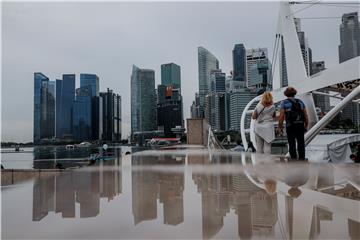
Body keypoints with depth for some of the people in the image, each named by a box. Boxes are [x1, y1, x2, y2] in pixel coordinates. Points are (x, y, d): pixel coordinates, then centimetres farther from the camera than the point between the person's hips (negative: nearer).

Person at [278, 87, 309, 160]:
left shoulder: (284, 103, -2)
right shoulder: (300, 102, 10)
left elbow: (281, 117, -9)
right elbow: (306, 116, 8)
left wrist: (280, 127, 1)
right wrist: (306, 126, 19)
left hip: (290, 127, -3)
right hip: (300, 126, 3)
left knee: (292, 145, 3)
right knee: (301, 144, 11)